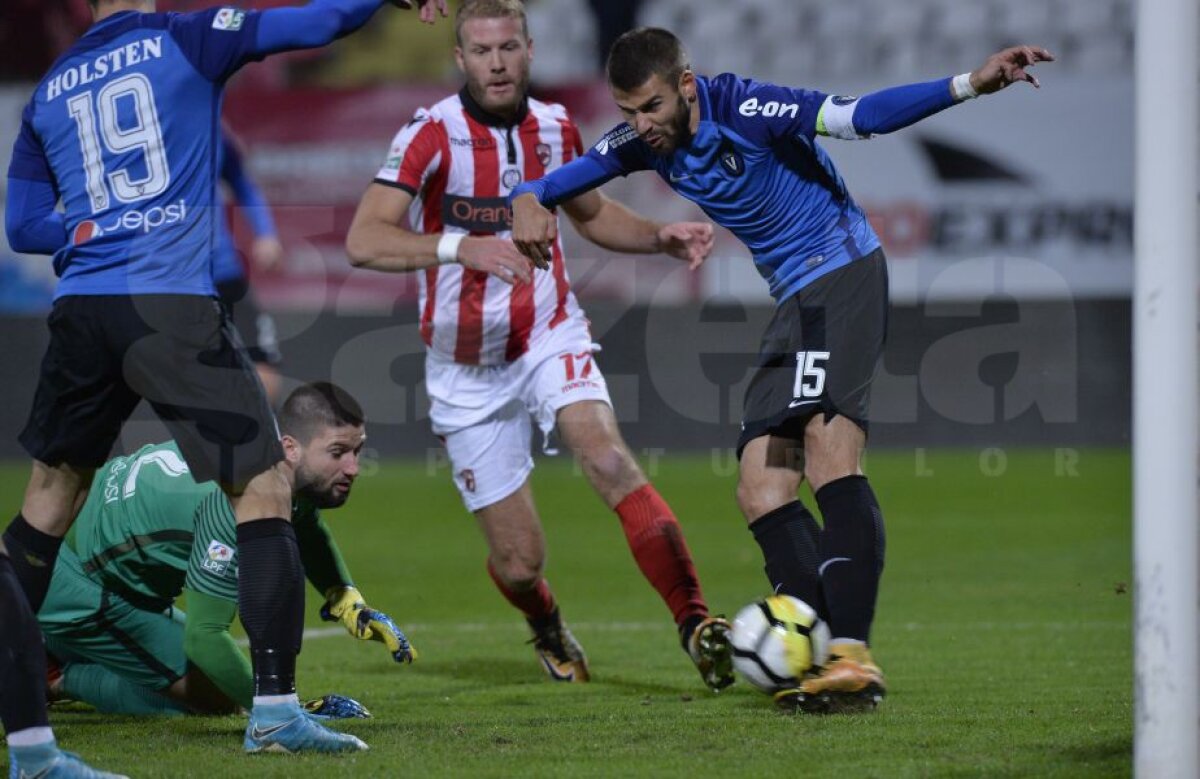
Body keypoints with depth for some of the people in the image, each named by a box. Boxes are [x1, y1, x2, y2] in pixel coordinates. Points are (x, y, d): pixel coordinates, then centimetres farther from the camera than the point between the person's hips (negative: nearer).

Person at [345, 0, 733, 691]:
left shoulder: (555, 128, 0)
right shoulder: (432, 135, -15)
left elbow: (591, 212, 20)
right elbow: (363, 241, -26)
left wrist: (663, 238, 2)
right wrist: (463, 248, -41)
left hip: (549, 338, 2)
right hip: (467, 370, -2)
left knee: (609, 459, -29)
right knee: (520, 565, 1)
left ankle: (697, 624, -30)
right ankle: (549, 631, 38)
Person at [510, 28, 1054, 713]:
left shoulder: (741, 108, -17)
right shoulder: (644, 143, 5)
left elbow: (858, 117, -24)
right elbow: (557, 181, 14)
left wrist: (970, 85, -36)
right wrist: (529, 200, -11)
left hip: (844, 267, -9)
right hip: (795, 299, 9)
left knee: (829, 445, -27)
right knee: (760, 490, -3)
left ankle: (854, 653, -35)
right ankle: (831, 662, -10)